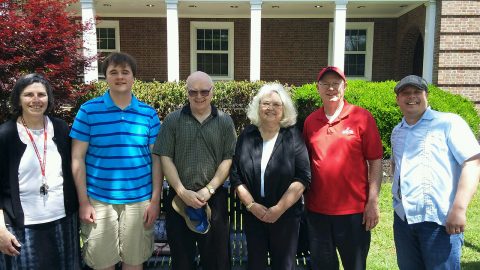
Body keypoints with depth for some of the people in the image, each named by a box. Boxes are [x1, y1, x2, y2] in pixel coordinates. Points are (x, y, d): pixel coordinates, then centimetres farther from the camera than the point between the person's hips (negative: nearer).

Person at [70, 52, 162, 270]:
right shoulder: (88, 110, -3)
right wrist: (83, 202, -4)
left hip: (140, 200, 1)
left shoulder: (149, 113, 2)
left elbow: (156, 159, 4)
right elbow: (77, 158, -2)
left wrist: (155, 200, 0)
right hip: (98, 200, -1)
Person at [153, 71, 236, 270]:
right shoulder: (173, 120, 2)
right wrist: (182, 192, -11)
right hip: (179, 199, 0)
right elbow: (165, 158, -1)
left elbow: (228, 159, -1)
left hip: (214, 199, 0)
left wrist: (209, 190, -11)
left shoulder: (225, 122, 3)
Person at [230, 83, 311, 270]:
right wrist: (251, 205, -10)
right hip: (253, 214, 2)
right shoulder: (247, 136, 1)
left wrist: (280, 208, -15)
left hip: (286, 214, -2)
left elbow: (303, 177, -9)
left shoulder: (293, 136, -4)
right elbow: (235, 176, 0)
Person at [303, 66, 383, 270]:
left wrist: (373, 202, -8)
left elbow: (375, 161, -4)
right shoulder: (310, 121, 4)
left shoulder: (362, 117, -5)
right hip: (317, 210, 3)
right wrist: (303, 200, 7)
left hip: (354, 209, -3)